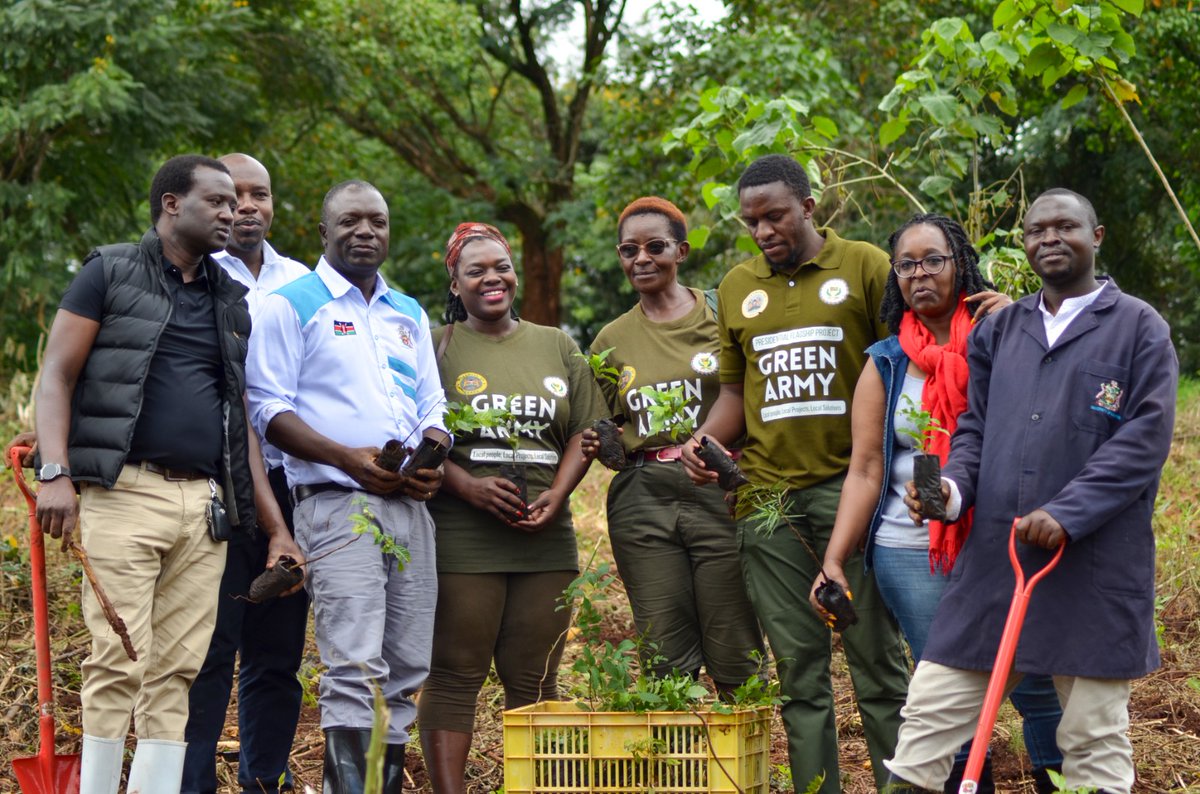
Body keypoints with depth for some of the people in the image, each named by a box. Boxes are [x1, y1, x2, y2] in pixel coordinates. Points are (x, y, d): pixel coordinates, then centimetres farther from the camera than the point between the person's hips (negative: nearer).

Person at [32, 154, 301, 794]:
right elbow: (56, 375, 0)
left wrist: (277, 527, 16)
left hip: (206, 503, 5)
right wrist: (54, 472, -15)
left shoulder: (230, 302, 21)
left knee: (176, 670, 2)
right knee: (119, 662, -11)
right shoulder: (111, 273, 6)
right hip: (126, 493, -5)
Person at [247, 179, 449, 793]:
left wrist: (432, 459, 0)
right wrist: (347, 457, -17)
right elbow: (268, 407, -5)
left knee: (406, 670, 5)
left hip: (411, 506, 6)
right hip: (338, 504, -6)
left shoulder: (409, 315, 22)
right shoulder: (292, 304, 3)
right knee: (355, 667, -16)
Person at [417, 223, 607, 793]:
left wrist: (557, 494, -4)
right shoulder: (436, 346, 5)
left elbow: (584, 430, 13)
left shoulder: (555, 346, 16)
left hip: (545, 538, 4)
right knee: (454, 676, -5)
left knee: (534, 681, 6)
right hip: (461, 538, -3)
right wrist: (469, 487, -17)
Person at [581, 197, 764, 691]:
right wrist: (597, 444, 1)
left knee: (735, 661, -4)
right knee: (665, 661, 3)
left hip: (720, 495, -3)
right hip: (642, 502, 3)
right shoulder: (611, 341, 14)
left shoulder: (722, 316, 3)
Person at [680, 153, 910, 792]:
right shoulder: (737, 287, 15)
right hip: (767, 493, 4)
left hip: (848, 484, -4)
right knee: (797, 665, 5)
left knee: (876, 653, -1)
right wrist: (706, 440, 2)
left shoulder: (865, 267, 2)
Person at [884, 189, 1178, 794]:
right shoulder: (1000, 331, 16)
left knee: (1095, 742, 4)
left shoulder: (1139, 328, 1)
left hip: (1094, 565, -4)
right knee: (929, 711, 0)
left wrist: (1066, 514, -18)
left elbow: (1145, 440, -9)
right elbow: (975, 427, 16)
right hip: (994, 557, 4)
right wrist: (952, 487, -6)